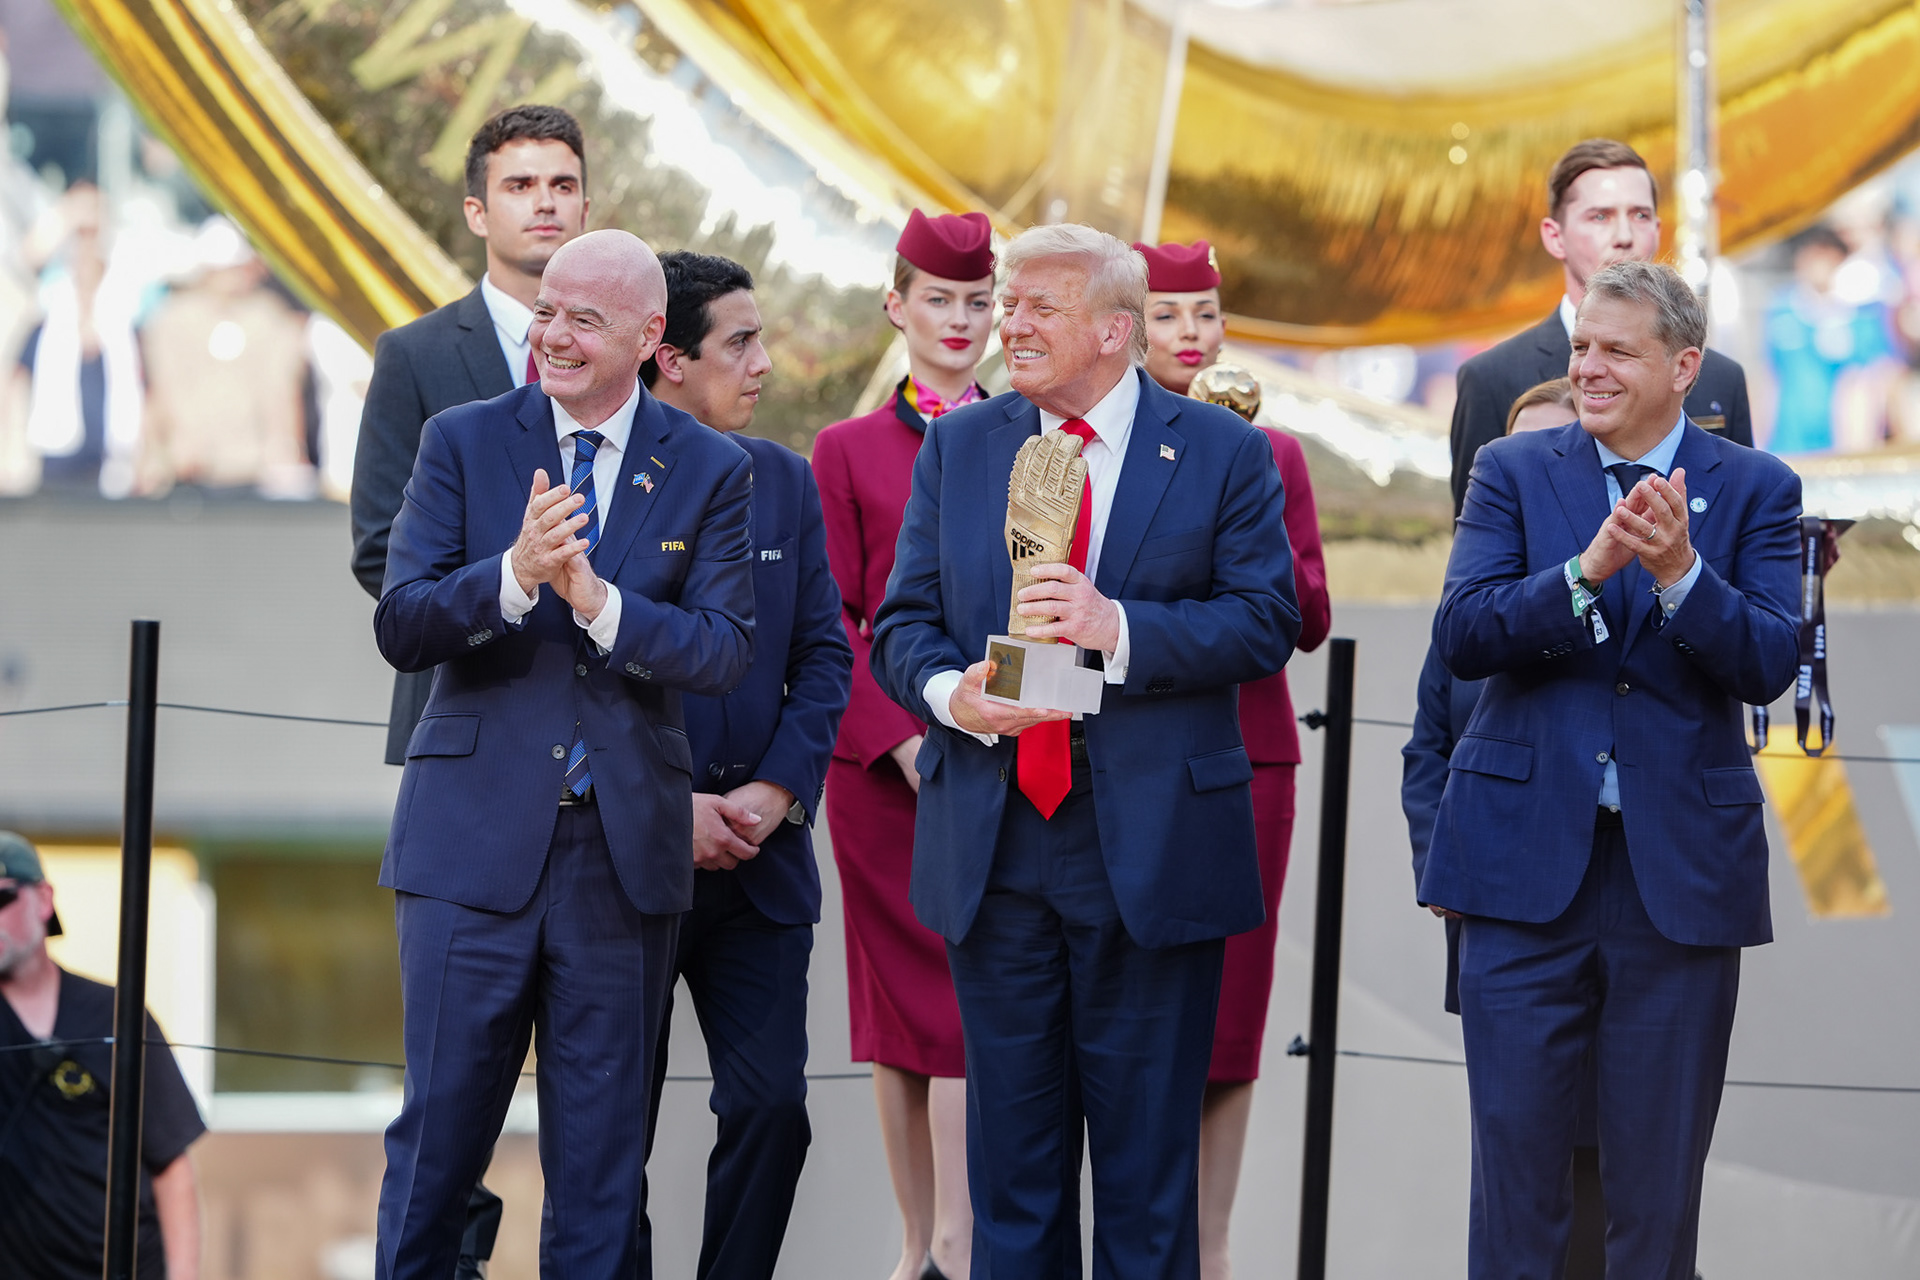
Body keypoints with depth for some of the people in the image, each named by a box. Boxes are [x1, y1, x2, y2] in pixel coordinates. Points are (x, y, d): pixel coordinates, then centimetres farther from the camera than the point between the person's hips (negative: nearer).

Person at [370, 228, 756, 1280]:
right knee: (441, 1121, 1)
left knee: (601, 1145, 6)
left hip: (627, 848, 1)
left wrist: (599, 601, -21)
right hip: (477, 835, -1)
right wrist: (513, 575, -23)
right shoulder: (463, 443, 3)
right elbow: (400, 629, -5)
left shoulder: (708, 472, 5)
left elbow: (723, 652, -5)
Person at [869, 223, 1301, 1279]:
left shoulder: (1222, 451, 0)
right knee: (1011, 1158, 9)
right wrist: (949, 692, -15)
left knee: (1148, 1156, 3)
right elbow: (903, 624, 8)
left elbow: (1266, 624, -7)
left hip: (1150, 845, -3)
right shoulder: (958, 448, 10)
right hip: (995, 849, 3)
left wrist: (1119, 628, -21)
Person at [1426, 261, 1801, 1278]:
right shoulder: (1514, 473, 5)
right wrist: (1588, 571, -24)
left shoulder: (1755, 491, 3)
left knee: (1660, 1185, 5)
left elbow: (1770, 667, -8)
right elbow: (1461, 637, -9)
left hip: (1681, 867, 0)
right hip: (1527, 855, 0)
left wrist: (1679, 570, -24)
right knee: (1514, 1165, 2)